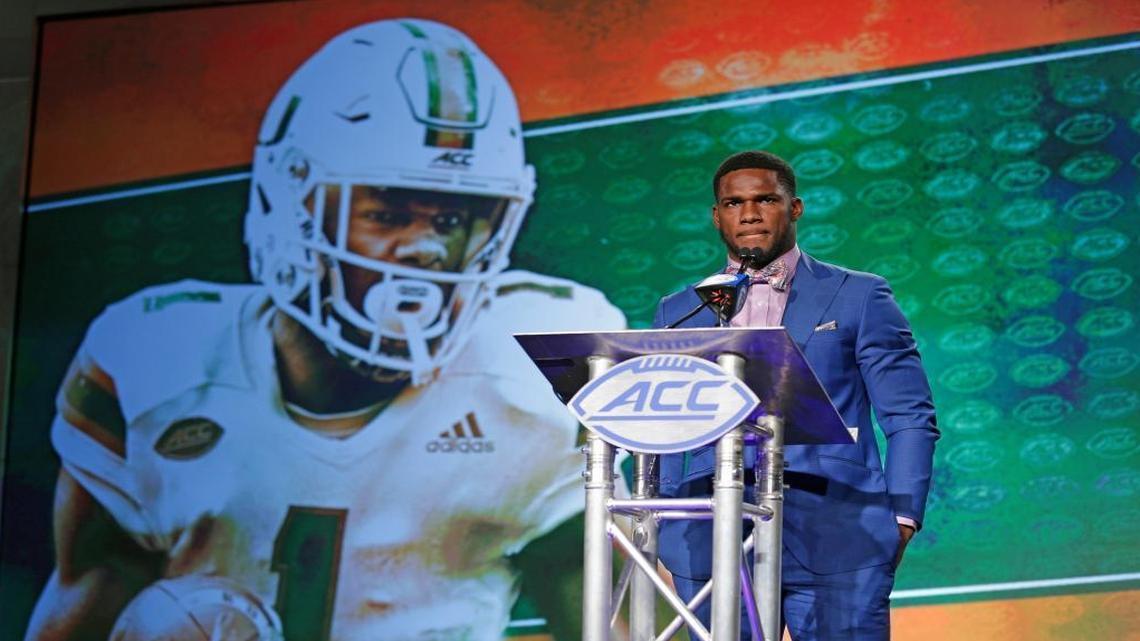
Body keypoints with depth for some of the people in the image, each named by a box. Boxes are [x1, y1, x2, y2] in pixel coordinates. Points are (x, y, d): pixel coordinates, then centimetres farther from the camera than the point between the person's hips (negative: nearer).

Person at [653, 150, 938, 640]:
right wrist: (666, 527, 4)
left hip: (835, 541, -2)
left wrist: (901, 520, -4)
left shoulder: (858, 297, 9)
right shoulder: (678, 313, 16)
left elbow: (909, 418, 6)